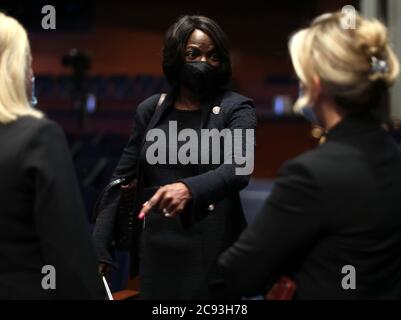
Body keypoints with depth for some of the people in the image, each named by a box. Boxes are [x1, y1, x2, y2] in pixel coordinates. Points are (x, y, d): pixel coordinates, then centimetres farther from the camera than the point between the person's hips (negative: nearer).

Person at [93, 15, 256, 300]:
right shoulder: (151, 110, 8)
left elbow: (238, 169, -21)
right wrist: (100, 249, 2)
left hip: (213, 251, -3)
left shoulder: (235, 108, -4)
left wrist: (189, 189, -40)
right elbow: (122, 180, 10)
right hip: (157, 249, 3)